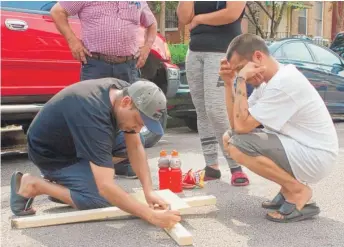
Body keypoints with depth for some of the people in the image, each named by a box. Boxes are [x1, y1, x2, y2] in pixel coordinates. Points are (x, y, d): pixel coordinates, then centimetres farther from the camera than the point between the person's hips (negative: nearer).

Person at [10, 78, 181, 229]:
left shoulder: (125, 91, -14)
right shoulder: (94, 115, -39)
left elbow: (135, 147, -7)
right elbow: (105, 186, -42)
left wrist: (148, 191, -18)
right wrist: (152, 215, -41)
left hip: (73, 140, 9)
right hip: (50, 152, -9)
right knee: (102, 199, -21)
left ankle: (65, 179, 4)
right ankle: (31, 184, -5)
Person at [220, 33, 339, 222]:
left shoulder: (285, 81, -23)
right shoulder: (267, 79, 6)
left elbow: (242, 125, -24)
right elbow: (236, 123, 4)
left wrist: (241, 80, -20)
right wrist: (229, 83, -4)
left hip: (315, 156, -10)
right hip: (296, 148, 10)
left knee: (237, 145, -24)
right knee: (229, 138, 7)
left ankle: (298, 191, -6)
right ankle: (289, 185, 11)